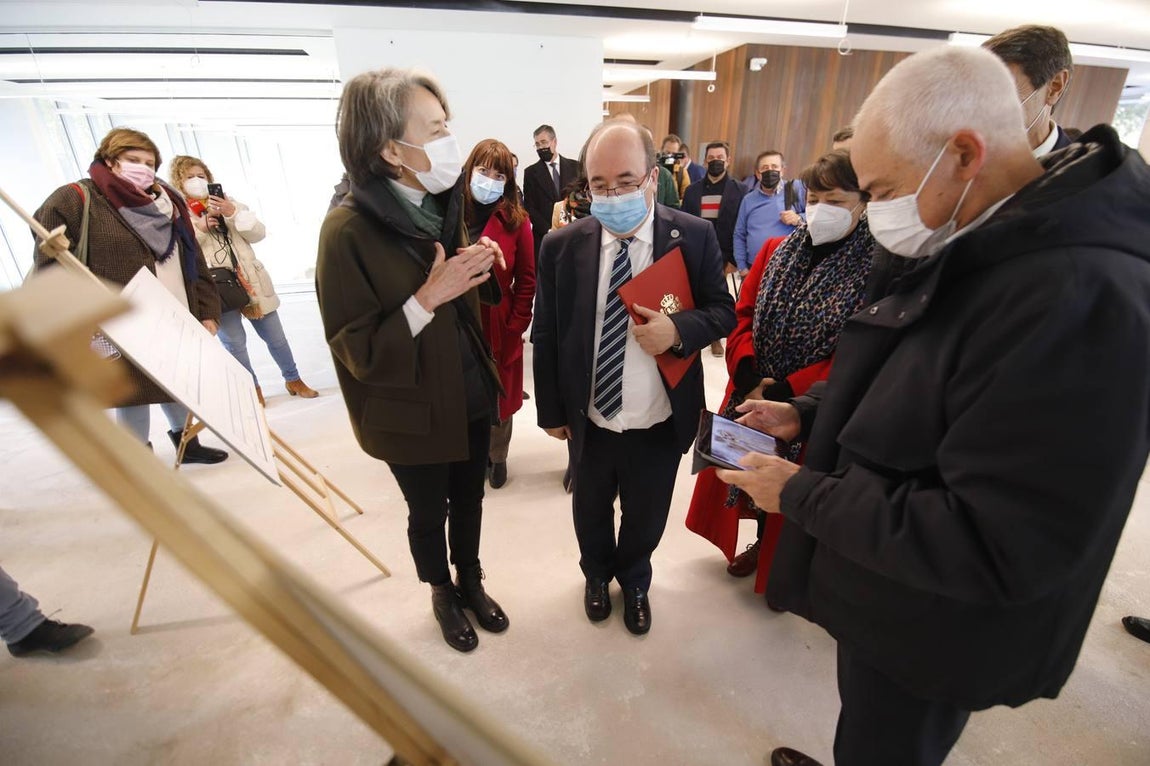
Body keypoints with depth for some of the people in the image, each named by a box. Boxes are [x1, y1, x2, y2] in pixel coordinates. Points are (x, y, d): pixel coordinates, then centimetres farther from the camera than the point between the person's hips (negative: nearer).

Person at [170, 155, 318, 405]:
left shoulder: (226, 203, 12)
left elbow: (258, 233, 1)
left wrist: (233, 213, -12)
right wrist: (198, 229, -17)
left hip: (250, 281, 3)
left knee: (275, 337, 10)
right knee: (235, 343, 3)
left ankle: (292, 379, 27)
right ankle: (252, 390, 21)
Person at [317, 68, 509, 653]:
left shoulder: (442, 206, -1)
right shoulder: (349, 230, -21)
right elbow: (356, 351, -20)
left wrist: (479, 266, -11)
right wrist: (428, 296, -30)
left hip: (471, 396, 6)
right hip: (414, 413, -5)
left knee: (469, 500, 23)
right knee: (429, 514, 18)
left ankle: (470, 581, 49)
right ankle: (442, 593, 47)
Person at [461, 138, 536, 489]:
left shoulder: (516, 220, -3)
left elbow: (527, 279, -1)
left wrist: (516, 325, -8)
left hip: (499, 328, 0)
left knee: (498, 398, 14)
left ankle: (496, 457, 37)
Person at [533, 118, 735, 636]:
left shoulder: (695, 237, -10)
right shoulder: (561, 246, -9)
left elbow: (723, 311, -2)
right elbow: (546, 336, -2)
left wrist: (680, 329, -24)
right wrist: (550, 410, 3)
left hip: (661, 424, 0)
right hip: (589, 422, 1)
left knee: (646, 516, 22)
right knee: (591, 511, 24)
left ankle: (634, 581, 55)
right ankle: (597, 574, 57)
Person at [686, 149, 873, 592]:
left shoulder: (876, 270, -15)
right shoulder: (776, 252, 1)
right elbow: (743, 315, 0)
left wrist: (782, 394, -21)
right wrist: (748, 378, -16)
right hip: (750, 394, 5)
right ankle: (762, 544, 49)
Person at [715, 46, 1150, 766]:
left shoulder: (1081, 299, -32)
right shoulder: (975, 248, -1)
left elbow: (994, 550, -32)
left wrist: (801, 494, -25)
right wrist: (806, 412, -1)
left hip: (931, 627, -7)